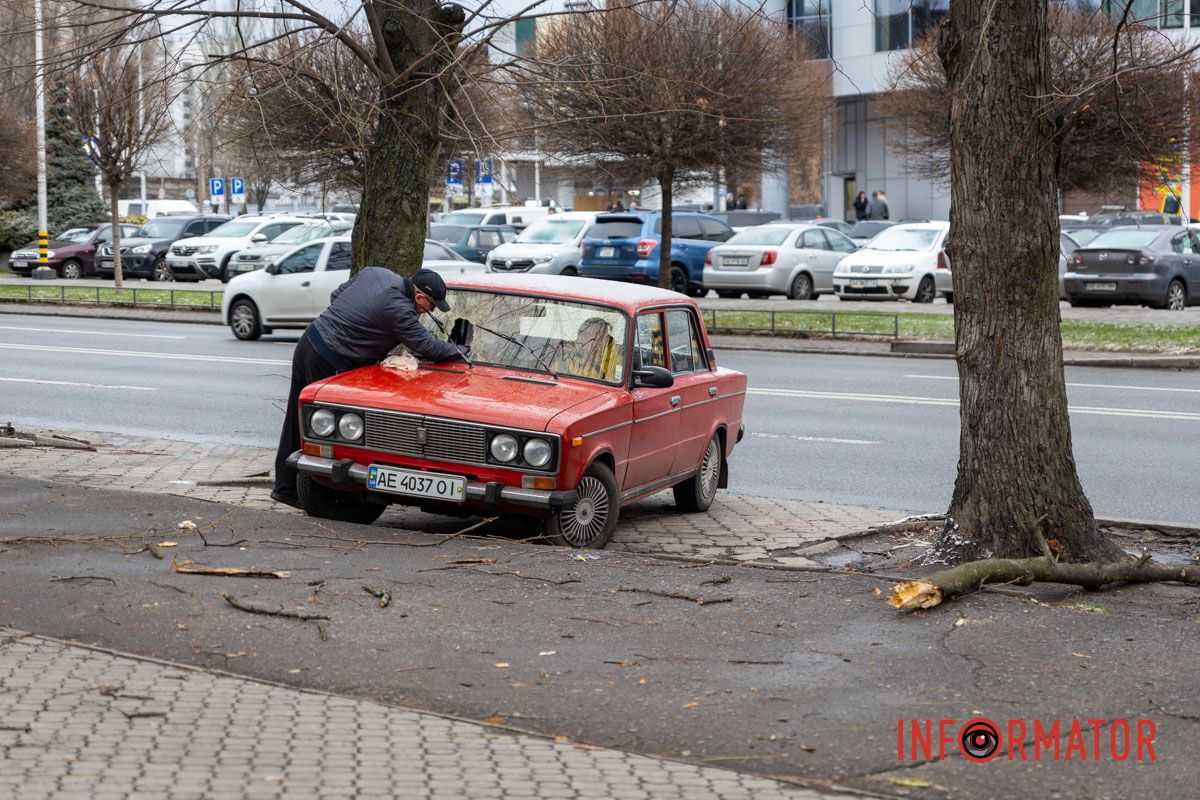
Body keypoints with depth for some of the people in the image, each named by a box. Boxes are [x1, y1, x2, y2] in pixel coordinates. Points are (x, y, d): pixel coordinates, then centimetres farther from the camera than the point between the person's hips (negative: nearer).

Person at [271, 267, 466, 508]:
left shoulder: (376, 272, 7)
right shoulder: (398, 309, -19)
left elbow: (336, 295, 18)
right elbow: (426, 346, -11)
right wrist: (456, 351, 6)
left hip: (309, 341, 9)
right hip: (327, 362, -9)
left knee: (297, 419, 14)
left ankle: (284, 487, 21)